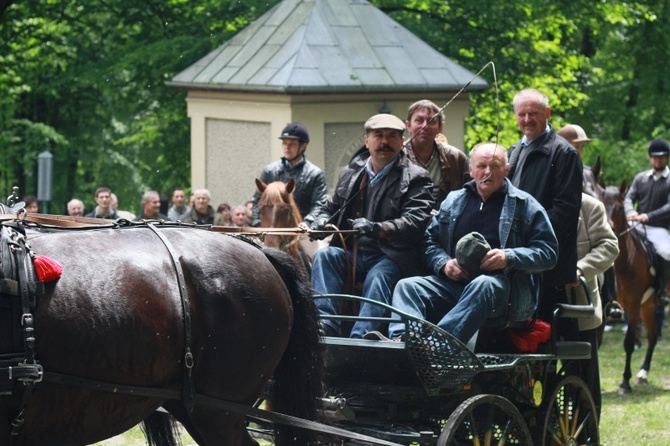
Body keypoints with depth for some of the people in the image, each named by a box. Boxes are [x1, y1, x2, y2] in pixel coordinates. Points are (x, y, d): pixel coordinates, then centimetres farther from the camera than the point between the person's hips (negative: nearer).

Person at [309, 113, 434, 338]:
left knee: (378, 276, -36)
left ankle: (360, 338, -51)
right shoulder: (350, 173, 18)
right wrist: (321, 222, 1)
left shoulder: (415, 178, 2)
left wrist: (377, 229, -29)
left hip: (390, 257, -5)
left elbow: (415, 221, -12)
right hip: (351, 252, 5)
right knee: (323, 256, -24)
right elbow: (331, 208, 27)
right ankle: (325, 324, -36)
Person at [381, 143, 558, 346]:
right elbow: (429, 241, 21)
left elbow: (548, 252, 3)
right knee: (407, 286, -21)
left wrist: (509, 257, -14)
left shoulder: (525, 205, 9)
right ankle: (401, 339, -50)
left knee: (482, 285, -39)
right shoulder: (454, 201, 21)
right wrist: (443, 263, -2)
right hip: (453, 282, 4)